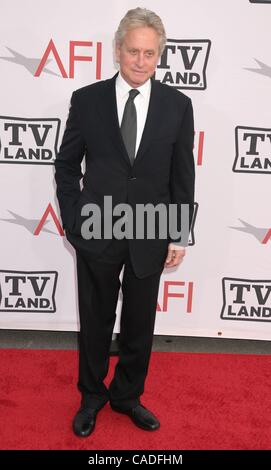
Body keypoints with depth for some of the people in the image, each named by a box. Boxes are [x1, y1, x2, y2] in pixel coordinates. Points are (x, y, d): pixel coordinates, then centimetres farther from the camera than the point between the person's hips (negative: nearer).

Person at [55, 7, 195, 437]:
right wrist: (73, 219, -2)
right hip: (96, 235, 0)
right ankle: (92, 396, 38)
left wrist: (179, 235, -1)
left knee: (140, 325, 14)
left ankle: (127, 396, 38)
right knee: (95, 323, 14)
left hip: (149, 237, 1)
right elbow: (66, 164, 5)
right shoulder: (87, 99, -3)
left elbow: (182, 176, 2)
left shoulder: (178, 105, -1)